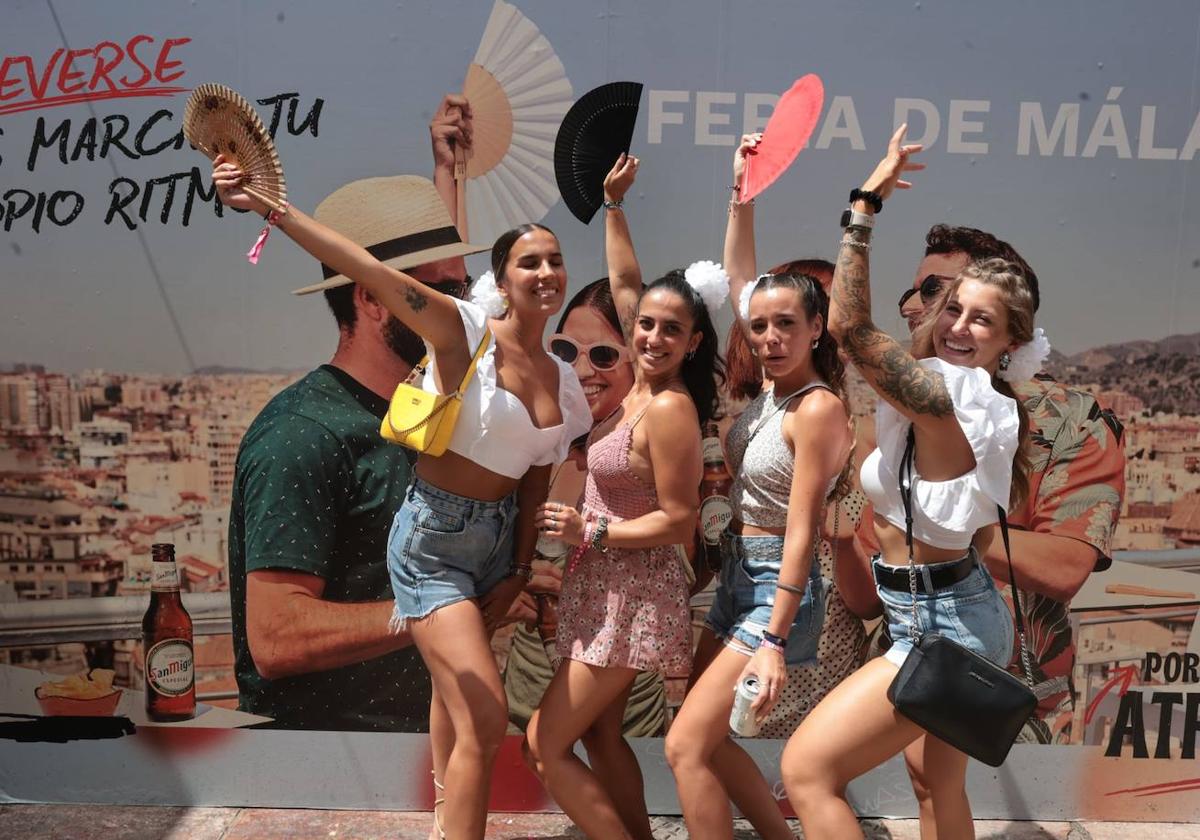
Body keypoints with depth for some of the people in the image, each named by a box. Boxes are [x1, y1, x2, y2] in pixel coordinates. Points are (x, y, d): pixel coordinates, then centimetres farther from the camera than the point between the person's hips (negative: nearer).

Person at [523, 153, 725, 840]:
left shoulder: (669, 408, -21)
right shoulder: (643, 382, 1)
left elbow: (679, 521, -20)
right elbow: (625, 283, 12)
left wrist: (591, 531, -16)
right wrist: (613, 202, 12)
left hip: (633, 595, -9)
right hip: (611, 587, 9)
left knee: (546, 743, -1)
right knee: (600, 734, 18)